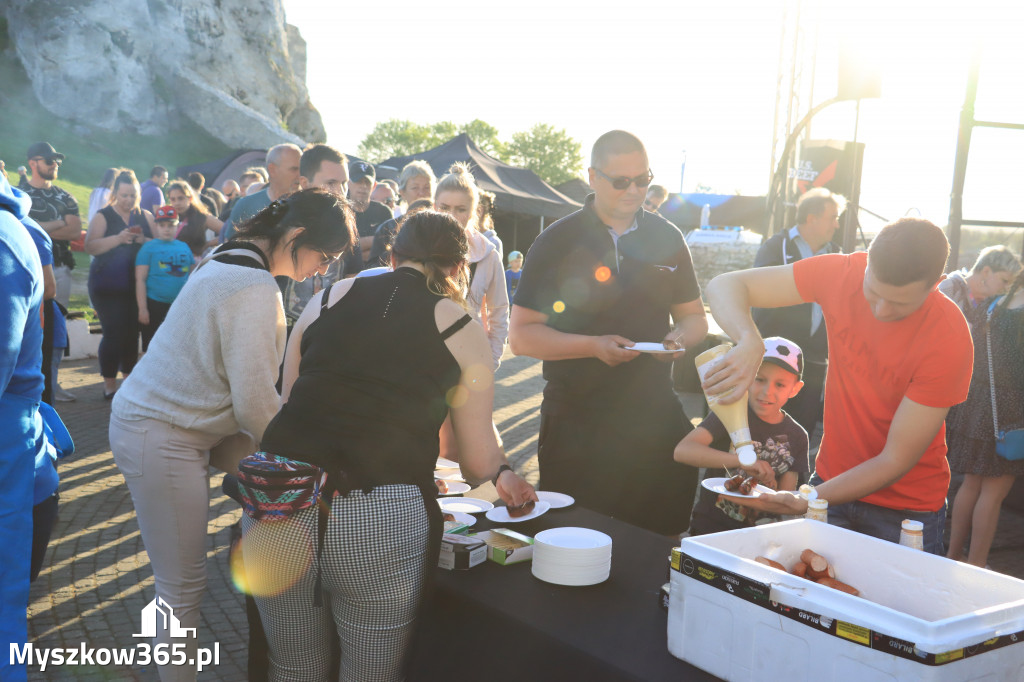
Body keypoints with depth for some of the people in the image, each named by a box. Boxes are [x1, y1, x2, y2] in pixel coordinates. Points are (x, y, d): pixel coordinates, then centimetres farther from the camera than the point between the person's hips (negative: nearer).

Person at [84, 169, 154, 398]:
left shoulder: (146, 217, 10)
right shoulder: (103, 217, 0)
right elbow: (90, 246, -12)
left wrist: (144, 240, -14)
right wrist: (118, 238, -24)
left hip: (135, 286, 3)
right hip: (107, 287, -3)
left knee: (132, 333, 6)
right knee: (113, 333, -7)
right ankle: (109, 384, 4)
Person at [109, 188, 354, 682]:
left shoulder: (230, 259, 10)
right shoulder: (255, 287, -22)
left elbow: (243, 377, 10)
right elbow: (255, 400, -20)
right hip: (161, 439, -10)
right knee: (183, 588, -2)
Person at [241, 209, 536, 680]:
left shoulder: (328, 298, 13)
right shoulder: (461, 330, 6)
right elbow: (480, 461, 9)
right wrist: (502, 474, 32)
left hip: (278, 498, 3)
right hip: (382, 522, -3)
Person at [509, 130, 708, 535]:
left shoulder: (667, 238, 9)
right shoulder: (556, 243, -3)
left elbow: (693, 317, 17)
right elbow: (522, 336, -6)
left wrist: (680, 337, -6)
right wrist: (594, 345, -19)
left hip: (655, 420, 3)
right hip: (576, 423, -3)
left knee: (663, 540, 6)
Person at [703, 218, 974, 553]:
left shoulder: (950, 342, -25)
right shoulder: (842, 274, -16)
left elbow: (895, 460, -21)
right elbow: (725, 286, -14)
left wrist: (809, 501, -31)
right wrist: (748, 341, -35)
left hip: (907, 507, -3)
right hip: (831, 481, 3)